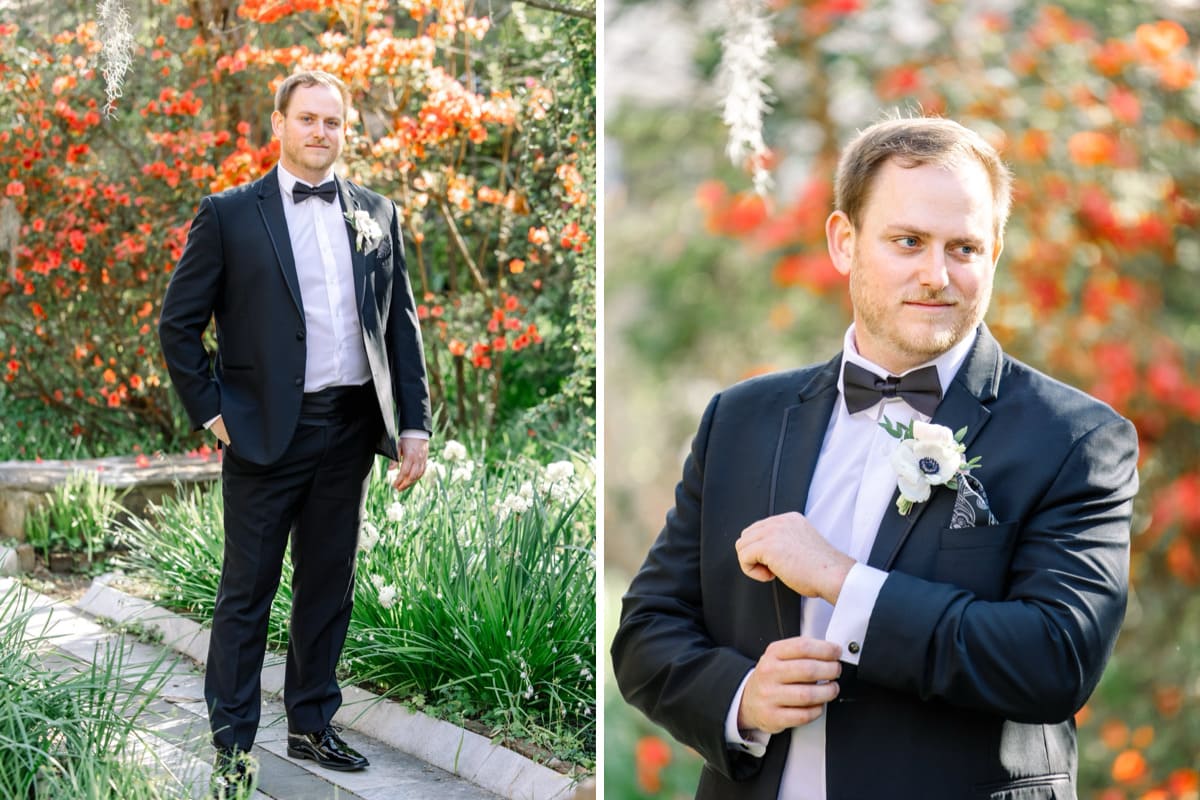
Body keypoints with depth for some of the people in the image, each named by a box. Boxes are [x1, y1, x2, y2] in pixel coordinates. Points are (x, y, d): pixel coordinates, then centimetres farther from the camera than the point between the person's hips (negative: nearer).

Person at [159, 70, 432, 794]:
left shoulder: (378, 214, 10)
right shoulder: (230, 215, -1)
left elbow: (402, 324, 10)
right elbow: (179, 322, 1)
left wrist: (415, 422, 3)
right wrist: (212, 410, -5)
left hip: (352, 429, 4)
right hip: (268, 432, -3)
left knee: (330, 587, 13)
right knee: (248, 591, 4)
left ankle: (312, 725, 27)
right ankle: (232, 741, 16)